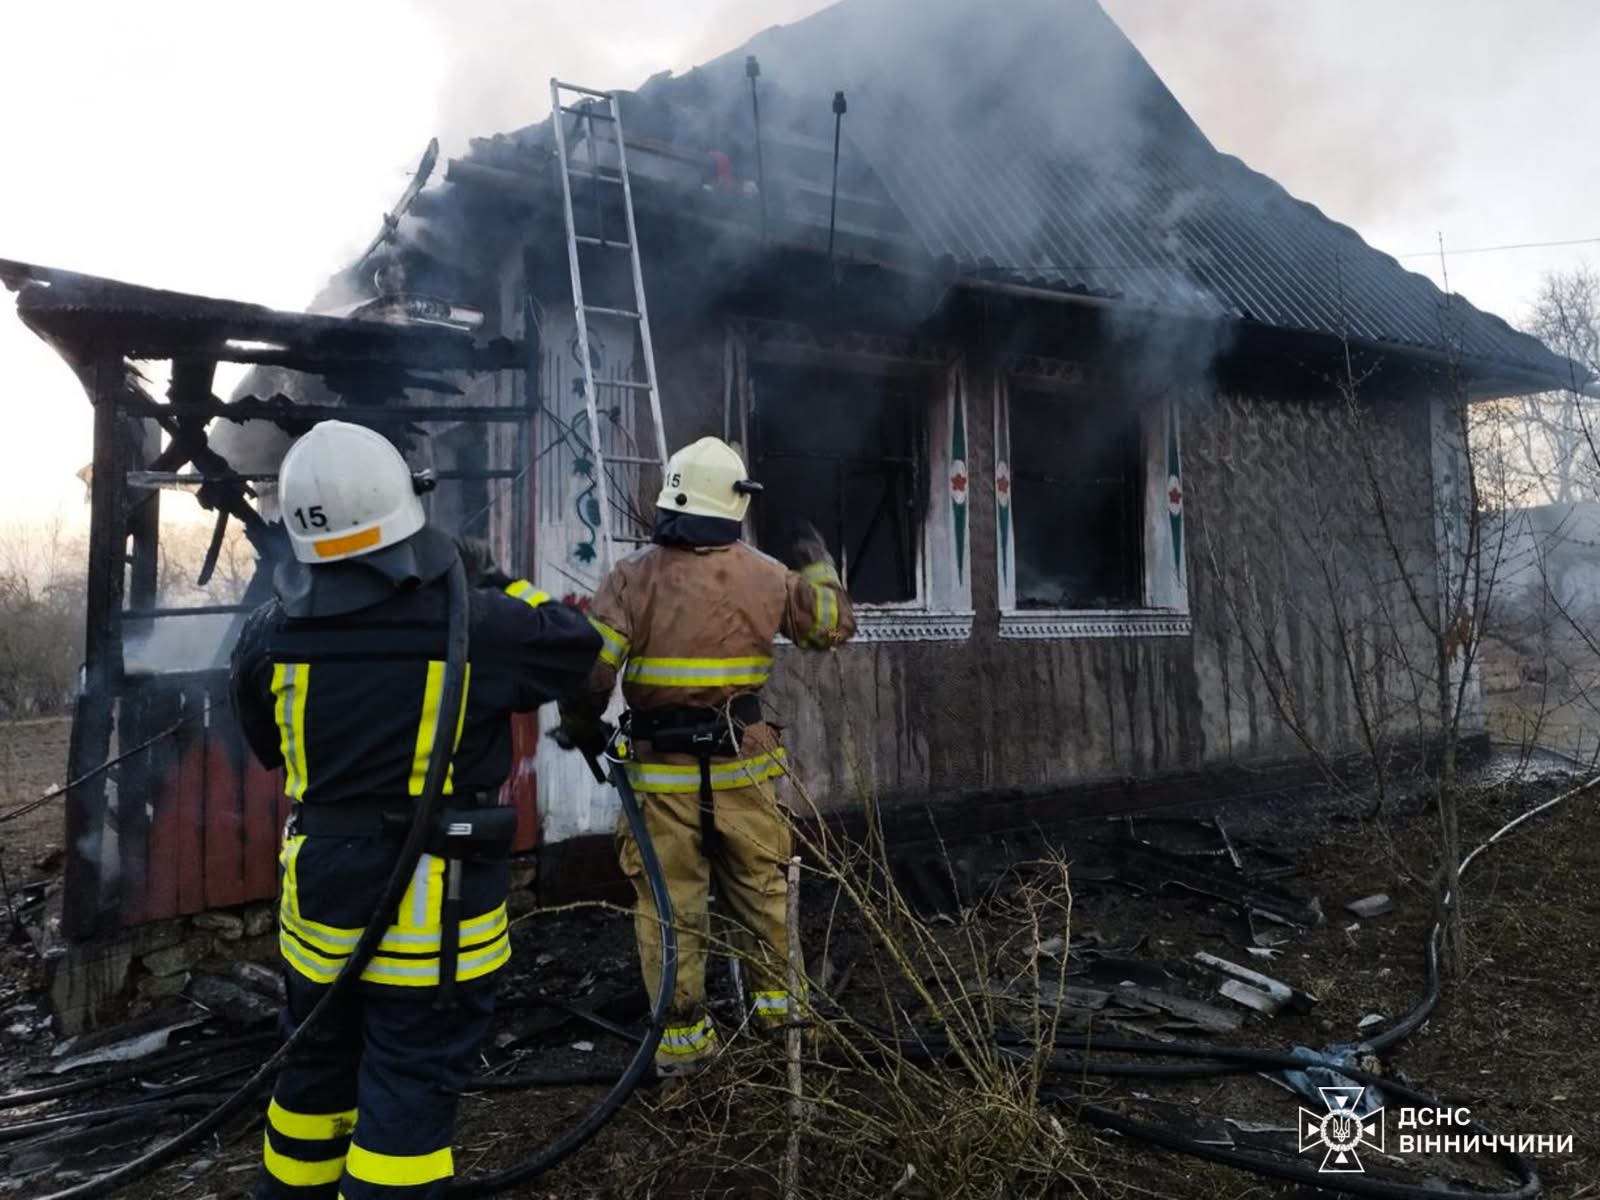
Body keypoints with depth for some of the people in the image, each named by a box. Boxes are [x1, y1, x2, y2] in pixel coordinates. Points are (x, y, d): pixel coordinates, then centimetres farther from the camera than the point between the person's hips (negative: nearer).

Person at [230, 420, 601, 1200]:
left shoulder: (268, 636, -6)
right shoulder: (471, 623, -19)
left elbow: (269, 748, 10)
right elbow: (577, 645, -1)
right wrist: (492, 584, 8)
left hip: (320, 892, 5)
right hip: (432, 909, -5)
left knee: (316, 1070, 25)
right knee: (409, 1091, 7)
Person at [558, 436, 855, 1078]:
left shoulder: (633, 576, -9)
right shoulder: (766, 575, -1)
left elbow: (589, 666, -14)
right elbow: (834, 625, 13)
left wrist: (583, 729, 5)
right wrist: (819, 566, 31)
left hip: (662, 769, -2)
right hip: (742, 764, 2)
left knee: (668, 903, 8)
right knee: (760, 889, 18)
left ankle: (682, 1036, 15)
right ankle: (777, 1002, 31)